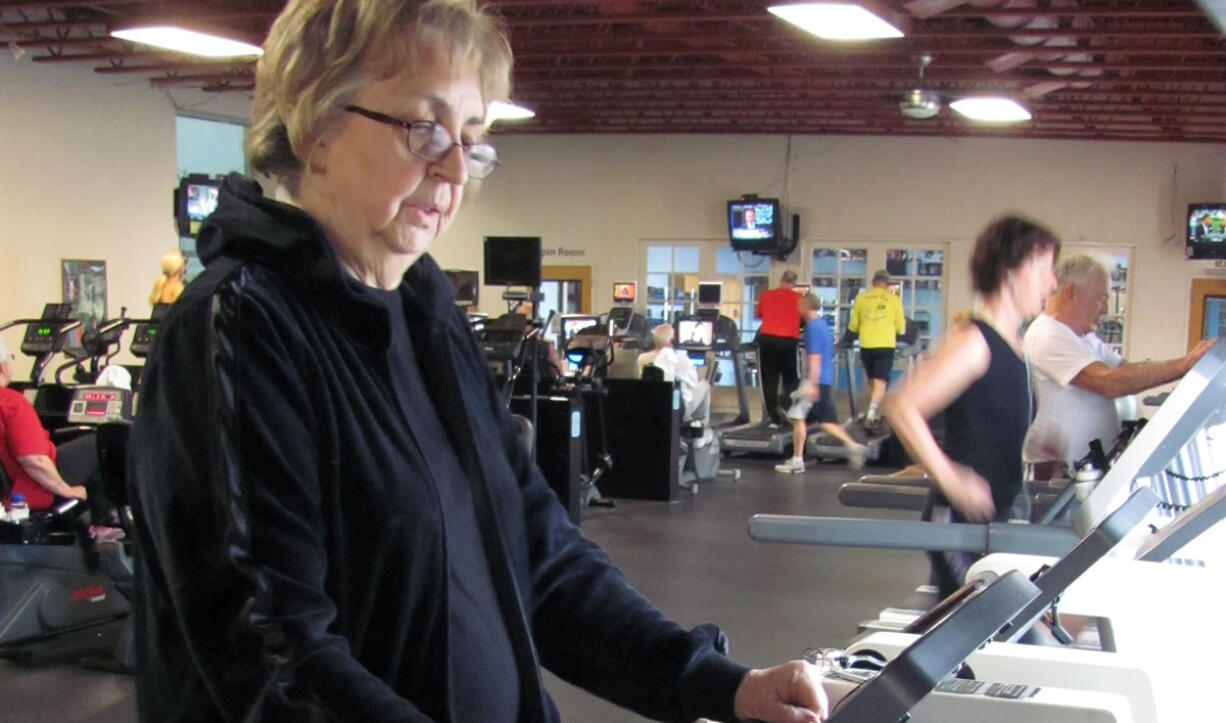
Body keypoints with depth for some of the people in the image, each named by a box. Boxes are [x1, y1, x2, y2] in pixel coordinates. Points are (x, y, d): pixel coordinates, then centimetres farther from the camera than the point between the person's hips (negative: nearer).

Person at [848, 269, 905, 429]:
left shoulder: (861, 297, 5)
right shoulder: (894, 299, 2)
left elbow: (853, 326, 9)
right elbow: (900, 328, 7)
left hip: (866, 345, 2)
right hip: (885, 345, -2)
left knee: (871, 381, 18)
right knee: (880, 382, -3)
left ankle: (873, 415, 25)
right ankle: (871, 413, -20)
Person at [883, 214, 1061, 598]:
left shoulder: (1010, 343, 11)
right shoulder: (974, 343, -16)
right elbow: (901, 407, -24)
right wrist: (950, 479, -25)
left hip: (992, 522, 9)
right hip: (961, 523, -9)